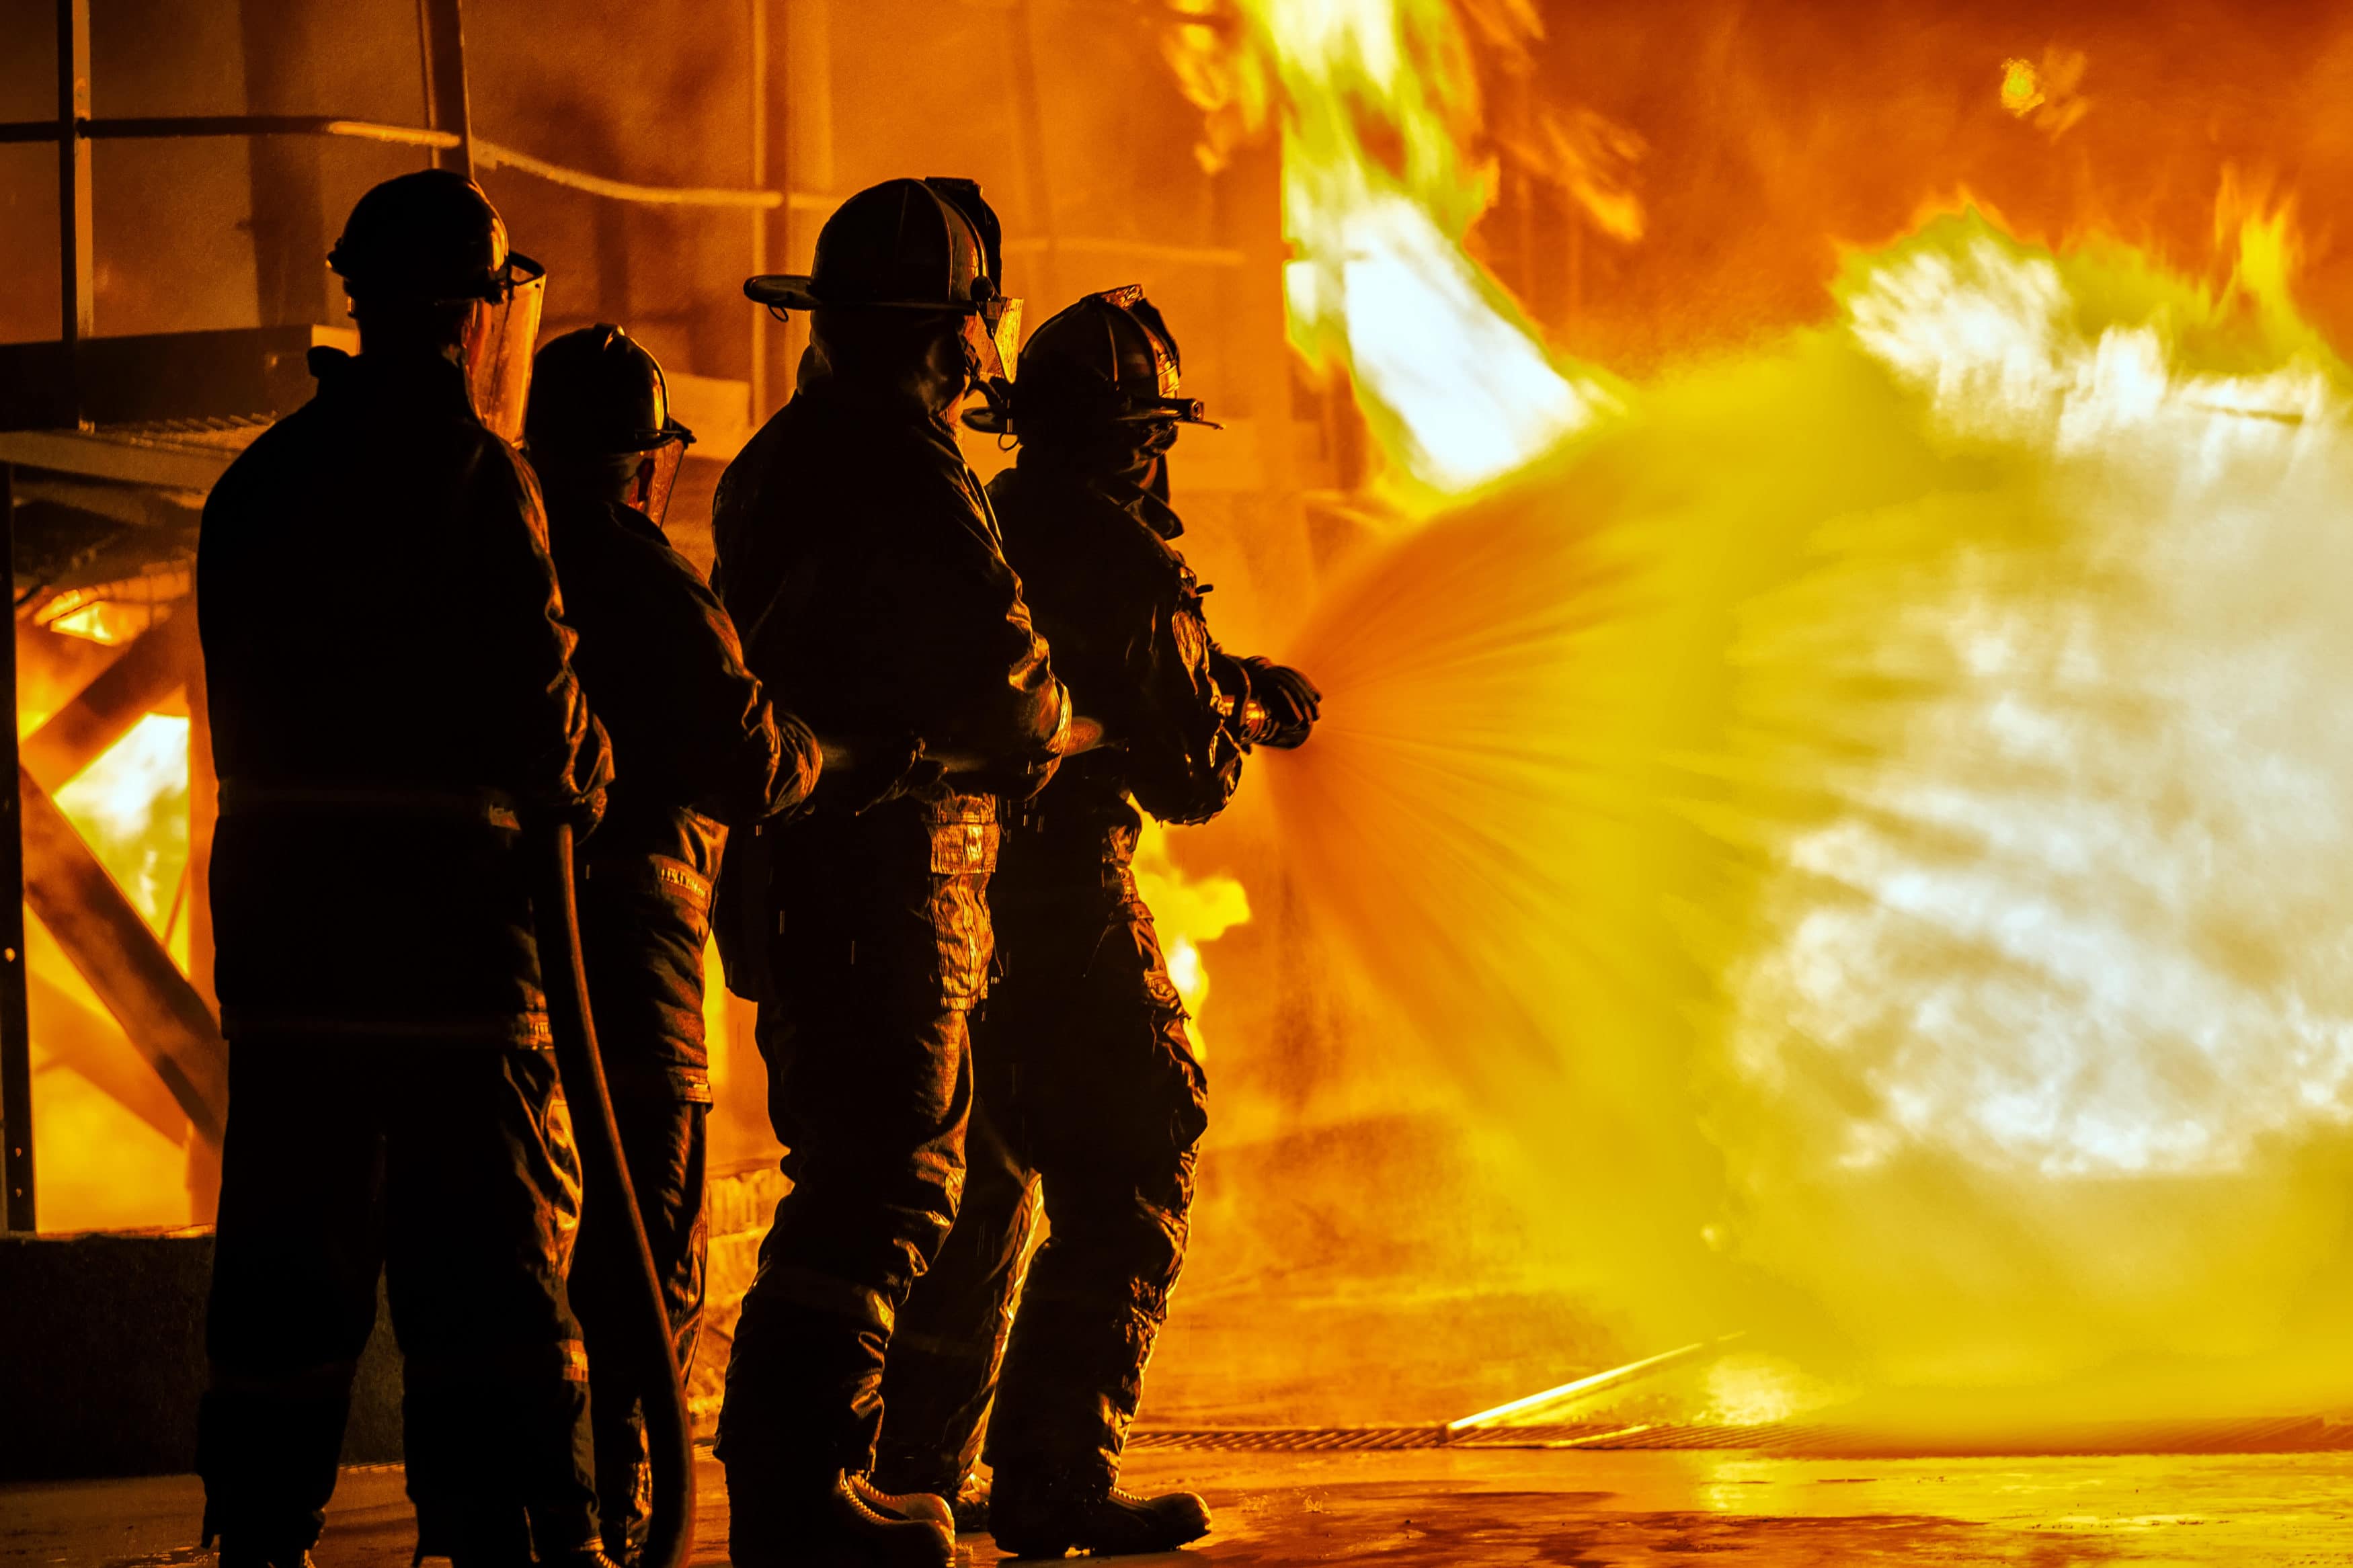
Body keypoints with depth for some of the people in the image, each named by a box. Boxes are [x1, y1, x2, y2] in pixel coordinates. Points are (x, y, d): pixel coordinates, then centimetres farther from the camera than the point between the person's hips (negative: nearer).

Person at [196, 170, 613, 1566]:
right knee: (493, 1253, 0)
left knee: (286, 1263, 11)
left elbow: (245, 716, 13)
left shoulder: (257, 482, 12)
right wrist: (581, 782, 8)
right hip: (446, 920, -6)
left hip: (279, 925, 6)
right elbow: (533, 693, -10)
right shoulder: (472, 467, -9)